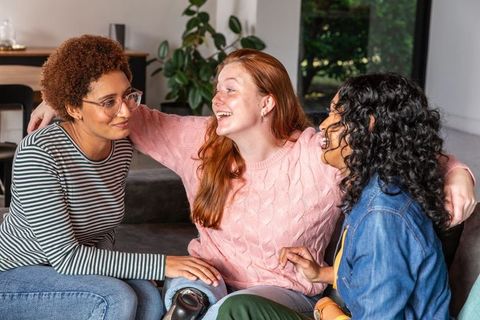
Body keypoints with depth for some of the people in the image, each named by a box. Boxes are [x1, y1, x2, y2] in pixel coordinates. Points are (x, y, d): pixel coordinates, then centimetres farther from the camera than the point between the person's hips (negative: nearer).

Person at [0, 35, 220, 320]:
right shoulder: (39, 153, -25)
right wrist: (161, 265, -29)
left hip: (74, 270, 6)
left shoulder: (122, 147, -4)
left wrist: (105, 266, -9)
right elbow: (65, 257, -27)